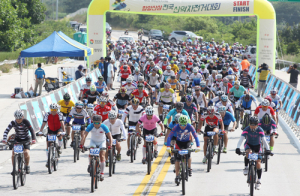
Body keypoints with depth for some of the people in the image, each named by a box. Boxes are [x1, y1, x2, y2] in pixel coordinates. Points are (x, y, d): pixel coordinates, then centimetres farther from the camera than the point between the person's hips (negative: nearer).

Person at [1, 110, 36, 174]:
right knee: (13, 153, -19)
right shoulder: (13, 123, -14)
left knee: (26, 153, -22)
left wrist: (33, 139, -43)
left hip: (26, 140, -2)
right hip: (17, 139, 2)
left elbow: (31, 130, -28)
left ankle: (27, 166, 6)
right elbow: (6, 131, -22)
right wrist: (4, 139, -38)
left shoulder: (26, 122, -20)